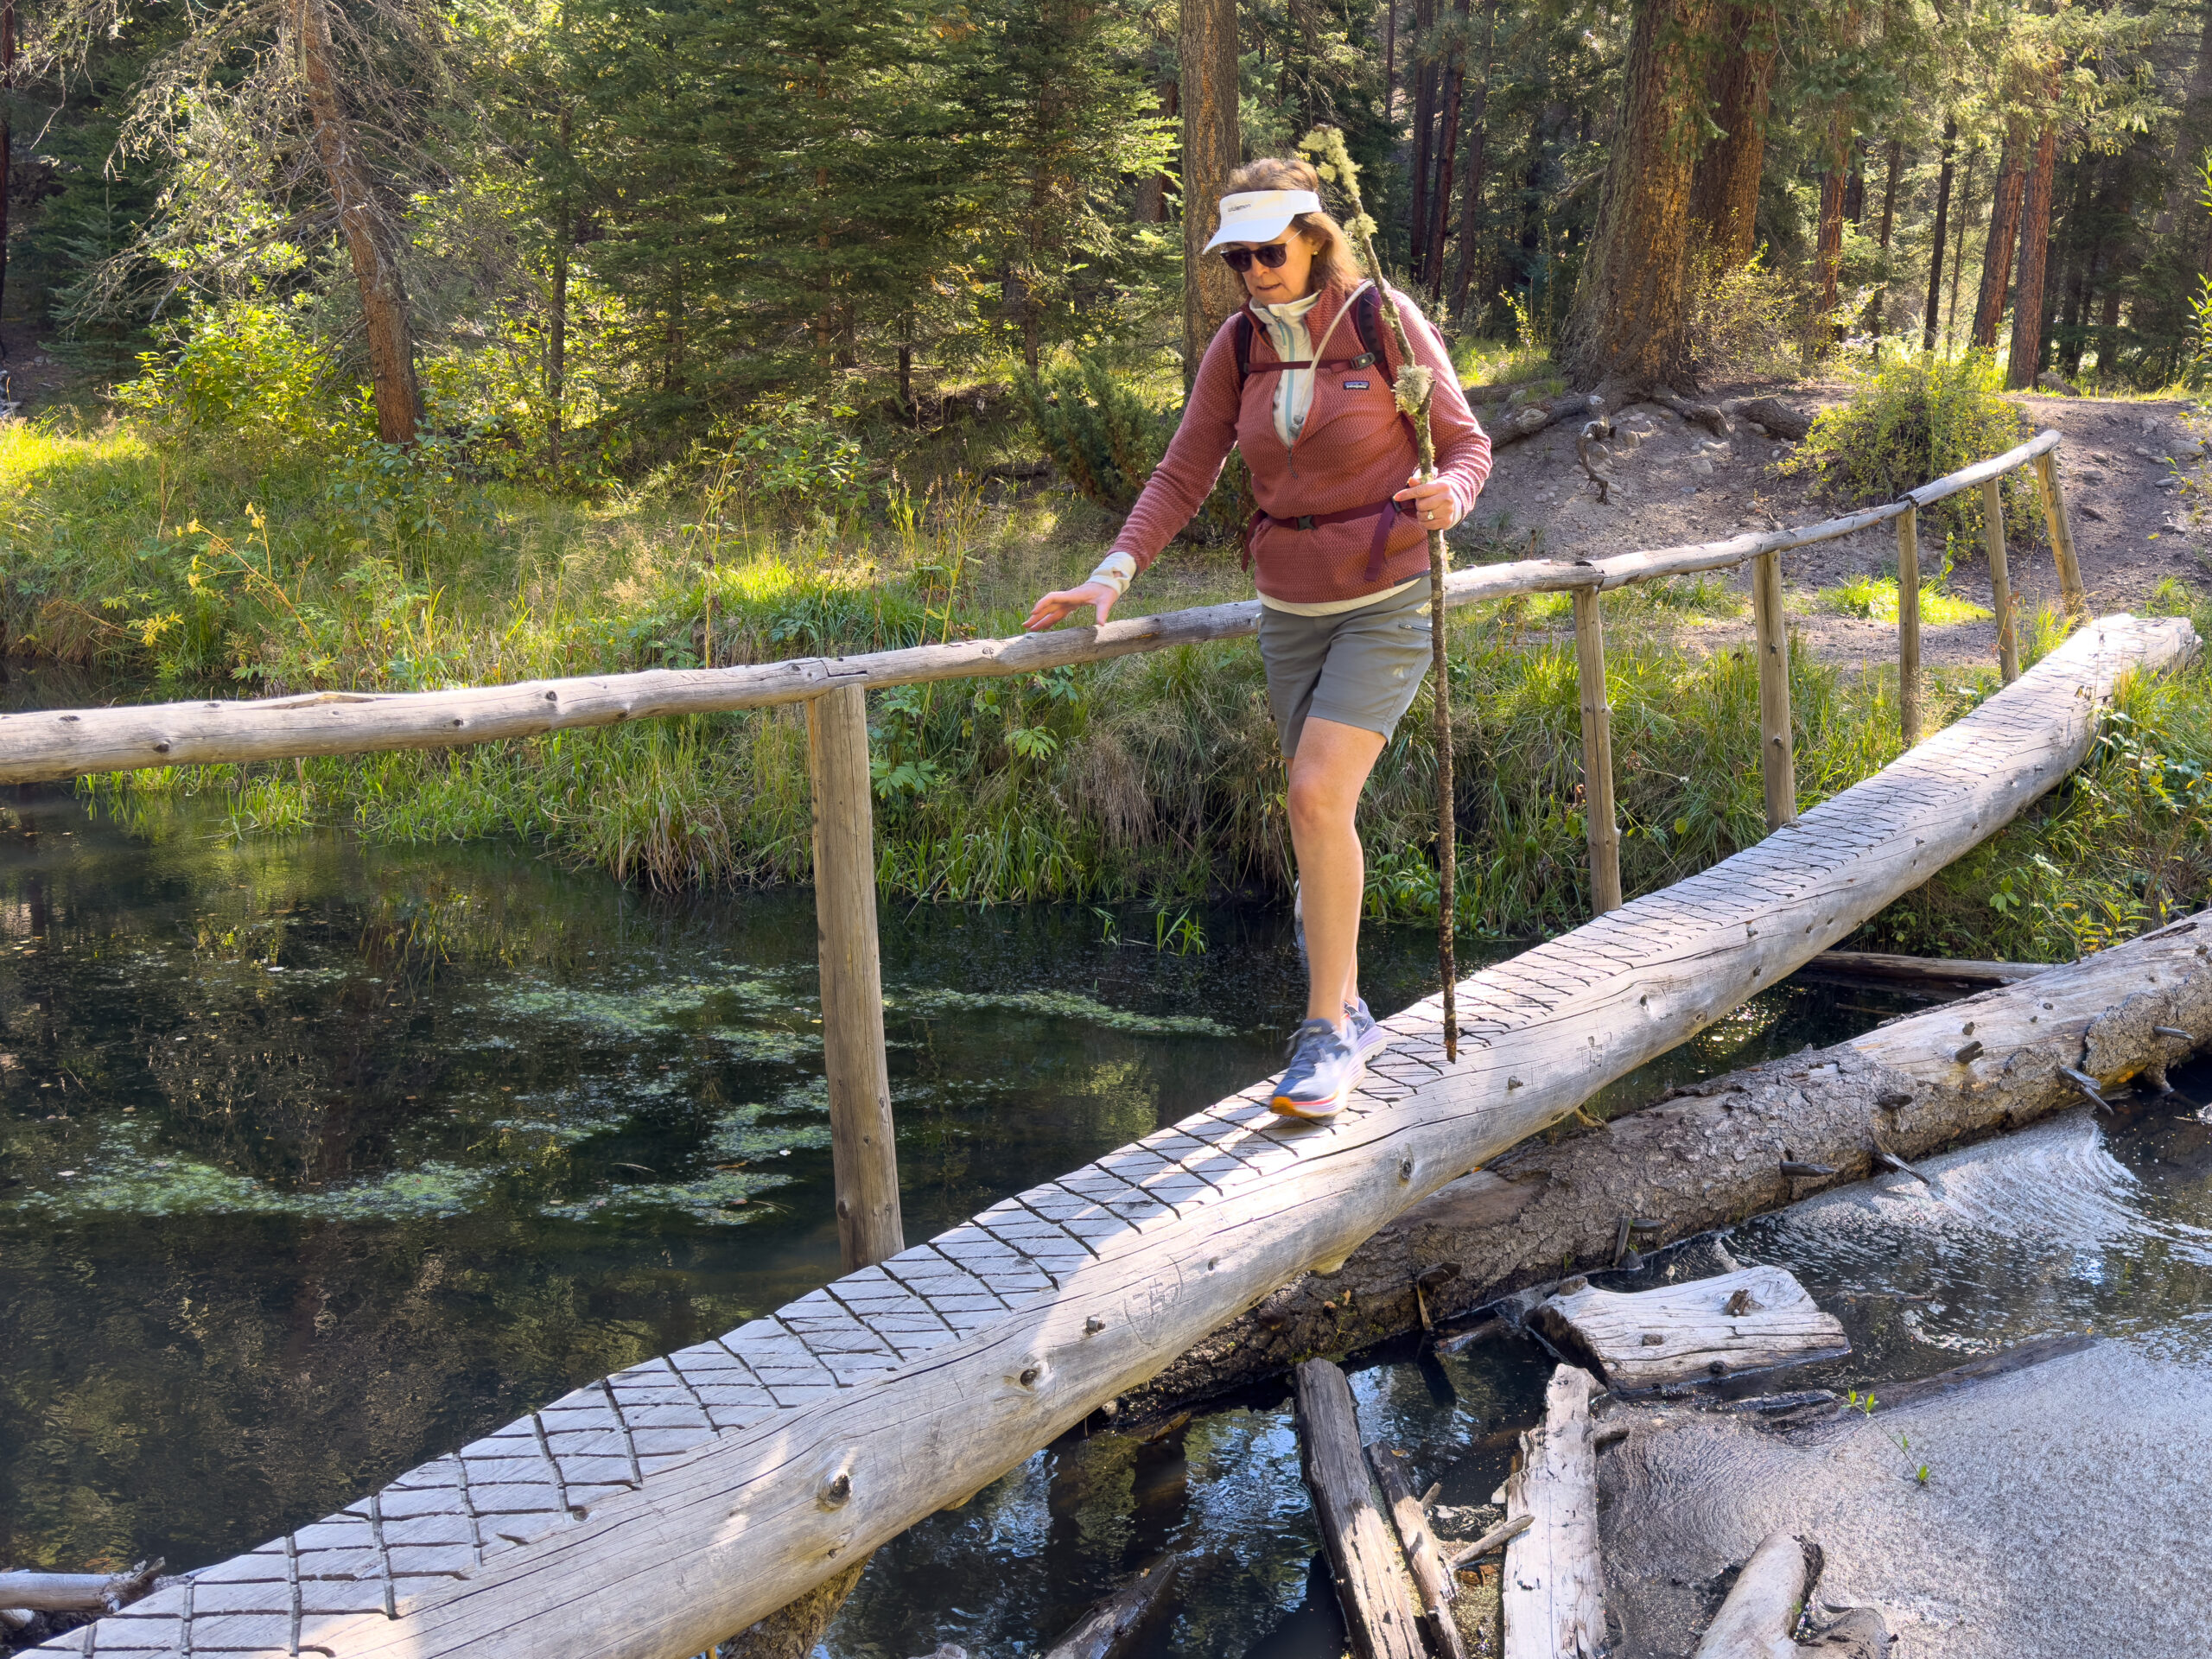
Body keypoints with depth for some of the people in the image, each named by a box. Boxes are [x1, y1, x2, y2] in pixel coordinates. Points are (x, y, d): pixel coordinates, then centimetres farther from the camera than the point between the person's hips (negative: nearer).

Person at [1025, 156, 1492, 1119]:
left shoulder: (1386, 320, -9)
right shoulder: (1238, 346, 2)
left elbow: (1465, 444, -3)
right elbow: (1184, 476, 3)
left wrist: (1446, 496, -26)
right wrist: (1115, 573, -9)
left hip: (1385, 604, -5)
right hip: (1289, 608, 5)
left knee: (1319, 795, -19)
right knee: (1321, 813, 11)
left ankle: (1328, 1031, -10)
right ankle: (1348, 1012, 28)